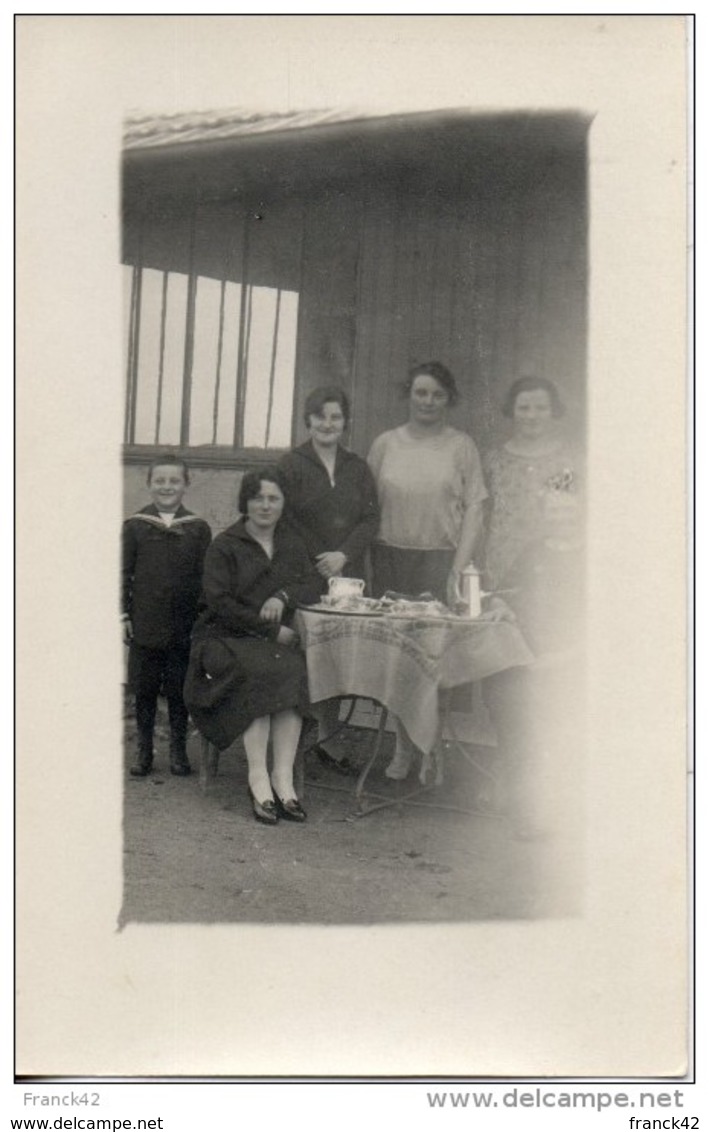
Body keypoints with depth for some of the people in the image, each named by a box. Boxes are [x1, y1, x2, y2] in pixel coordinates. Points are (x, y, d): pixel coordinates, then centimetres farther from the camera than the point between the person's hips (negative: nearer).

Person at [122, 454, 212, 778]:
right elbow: (124, 573, 3)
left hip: (184, 625, 0)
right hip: (145, 625, 0)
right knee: (144, 690, 8)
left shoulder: (198, 529, 2)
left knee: (179, 690, 8)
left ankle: (178, 750, 20)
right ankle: (144, 751, 19)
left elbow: (205, 577, 4)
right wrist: (123, 614, -2)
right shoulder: (134, 526, 1)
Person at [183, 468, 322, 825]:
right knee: (260, 672, -34)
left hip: (276, 641, 4)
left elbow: (314, 583, 9)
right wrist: (271, 629, -11)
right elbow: (219, 602, -8)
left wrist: (284, 596, -12)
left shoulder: (291, 544, 18)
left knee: (294, 672, -29)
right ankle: (258, 777, -30)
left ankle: (283, 777, -30)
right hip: (227, 638, -3)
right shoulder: (224, 545, 1)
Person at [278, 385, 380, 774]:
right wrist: (318, 564, -8)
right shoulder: (291, 465, 1)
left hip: (347, 576, 4)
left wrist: (344, 555, -8)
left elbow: (371, 519, 8)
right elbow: (286, 521, -4)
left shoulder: (358, 468, 14)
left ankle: (326, 738, 14)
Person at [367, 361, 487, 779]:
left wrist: (460, 568, -8)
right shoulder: (386, 444, 10)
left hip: (441, 557, -2)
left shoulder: (461, 446, 4)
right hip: (391, 555, 2)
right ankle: (404, 747, 16)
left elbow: (474, 508, 0)